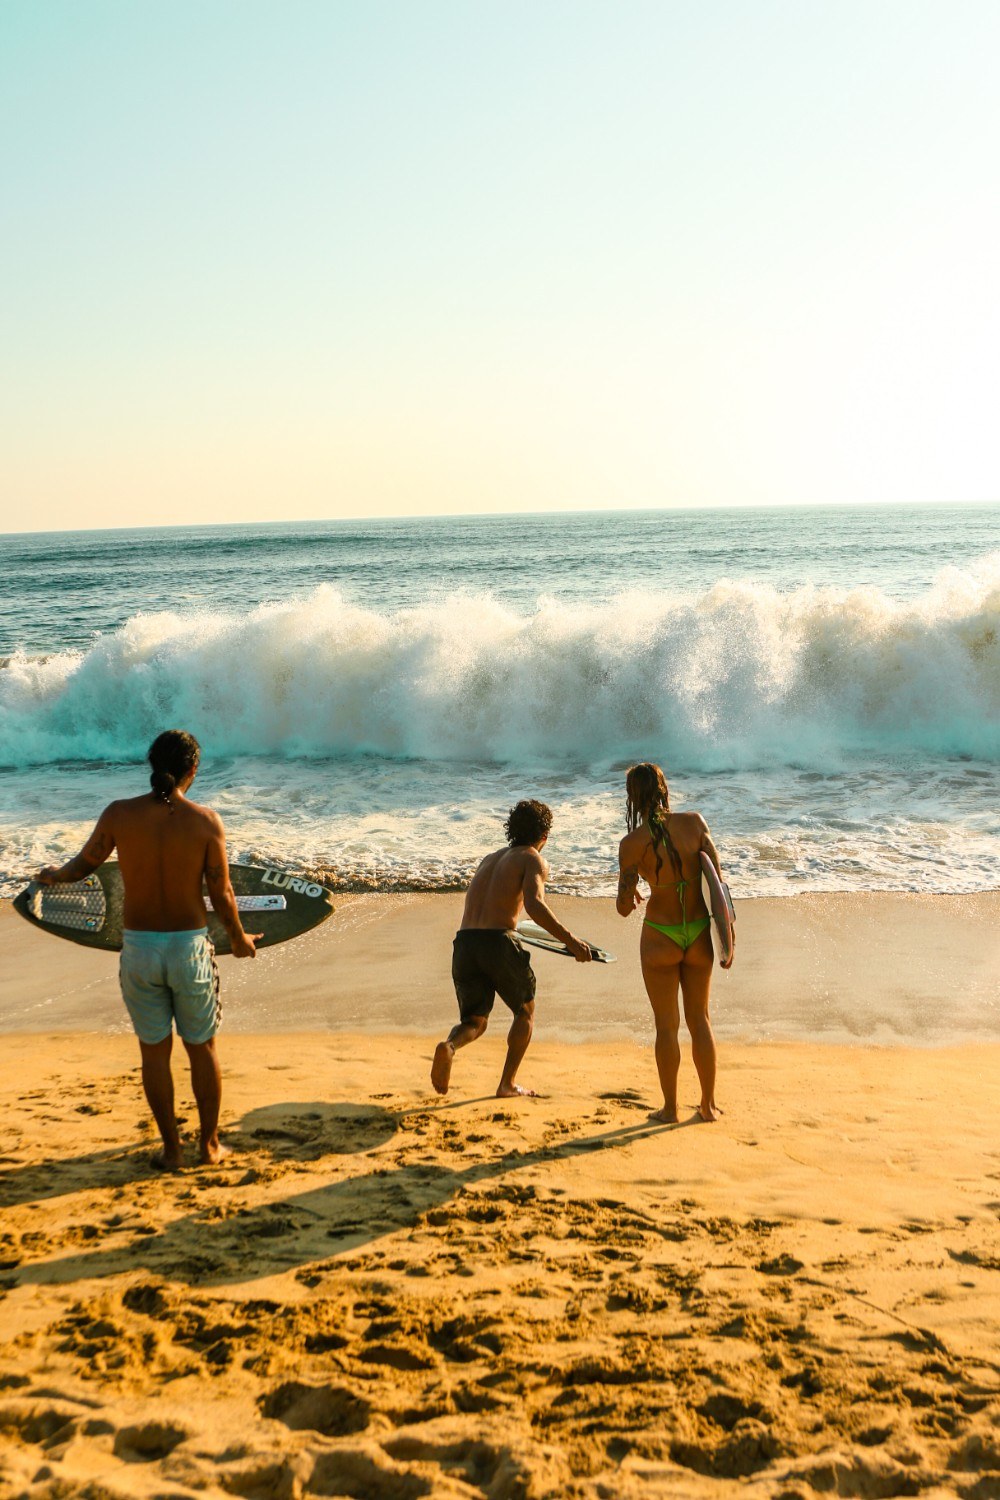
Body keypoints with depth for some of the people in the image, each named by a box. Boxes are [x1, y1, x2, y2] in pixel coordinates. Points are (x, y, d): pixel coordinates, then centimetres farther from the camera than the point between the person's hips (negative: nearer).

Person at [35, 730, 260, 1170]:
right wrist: (239, 939, 12)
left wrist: (55, 875, 32)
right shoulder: (206, 820, -12)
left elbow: (83, 864, 7)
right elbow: (221, 894, -7)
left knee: (155, 1051, 15)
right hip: (189, 950, -1)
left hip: (139, 950, 1)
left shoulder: (118, 814, -9)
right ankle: (210, 1144, 28)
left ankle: (171, 1149, 23)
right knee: (202, 1049, 17)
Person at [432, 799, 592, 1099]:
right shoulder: (533, 860, 4)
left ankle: (448, 1047, -19)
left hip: (464, 944, 5)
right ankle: (507, 1084, 15)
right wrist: (570, 941, -13)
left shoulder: (490, 858, 26)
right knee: (525, 1012, 21)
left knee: (474, 1023, 14)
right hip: (499, 944, -5)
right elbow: (534, 905, -15)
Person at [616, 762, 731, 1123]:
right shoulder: (695, 823, -7)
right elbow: (717, 879, -6)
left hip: (660, 938, -3)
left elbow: (624, 907, -11)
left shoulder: (633, 843, -14)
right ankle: (708, 1104, 26)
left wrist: (630, 899, 13)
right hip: (699, 934, 3)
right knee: (699, 1019, 18)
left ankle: (670, 1108, 20)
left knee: (666, 1025, 12)